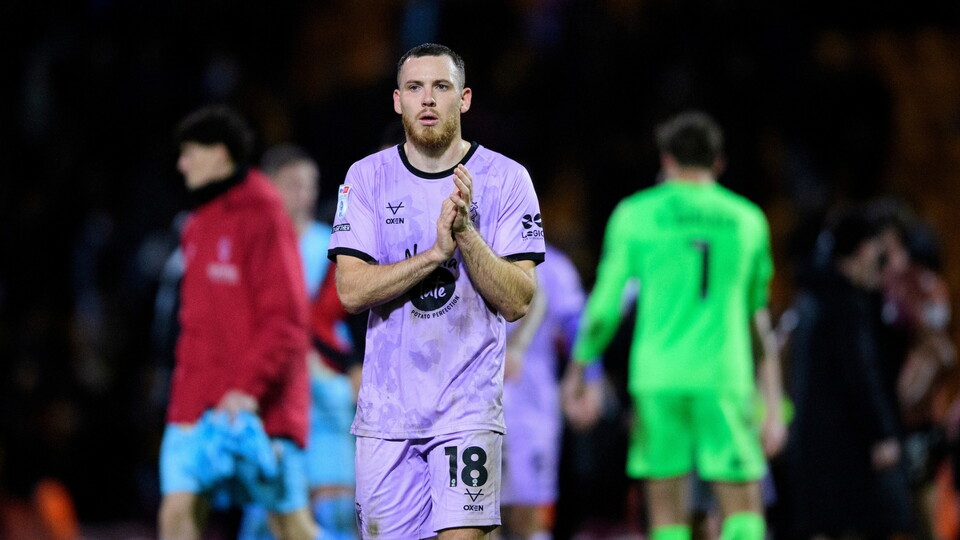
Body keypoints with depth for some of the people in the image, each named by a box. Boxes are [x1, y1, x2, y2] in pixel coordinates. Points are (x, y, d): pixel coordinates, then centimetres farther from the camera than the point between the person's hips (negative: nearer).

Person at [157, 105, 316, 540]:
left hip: (257, 406, -7)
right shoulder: (199, 227, 16)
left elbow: (286, 320, -14)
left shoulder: (263, 218, -8)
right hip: (196, 405, 7)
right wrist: (184, 396, 17)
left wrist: (248, 388, -22)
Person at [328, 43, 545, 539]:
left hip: (469, 404, -2)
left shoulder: (505, 178, -1)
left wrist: (466, 234, -20)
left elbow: (518, 302, -6)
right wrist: (436, 251, -19)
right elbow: (351, 291, -7)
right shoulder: (367, 177, 3)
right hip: (386, 402, 2)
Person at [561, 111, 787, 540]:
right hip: (725, 380, 1)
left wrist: (578, 374, 15)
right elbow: (761, 318, 15)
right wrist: (773, 408, 19)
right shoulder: (747, 219, 11)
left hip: (657, 379, -1)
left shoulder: (636, 214, 5)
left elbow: (605, 303, 4)